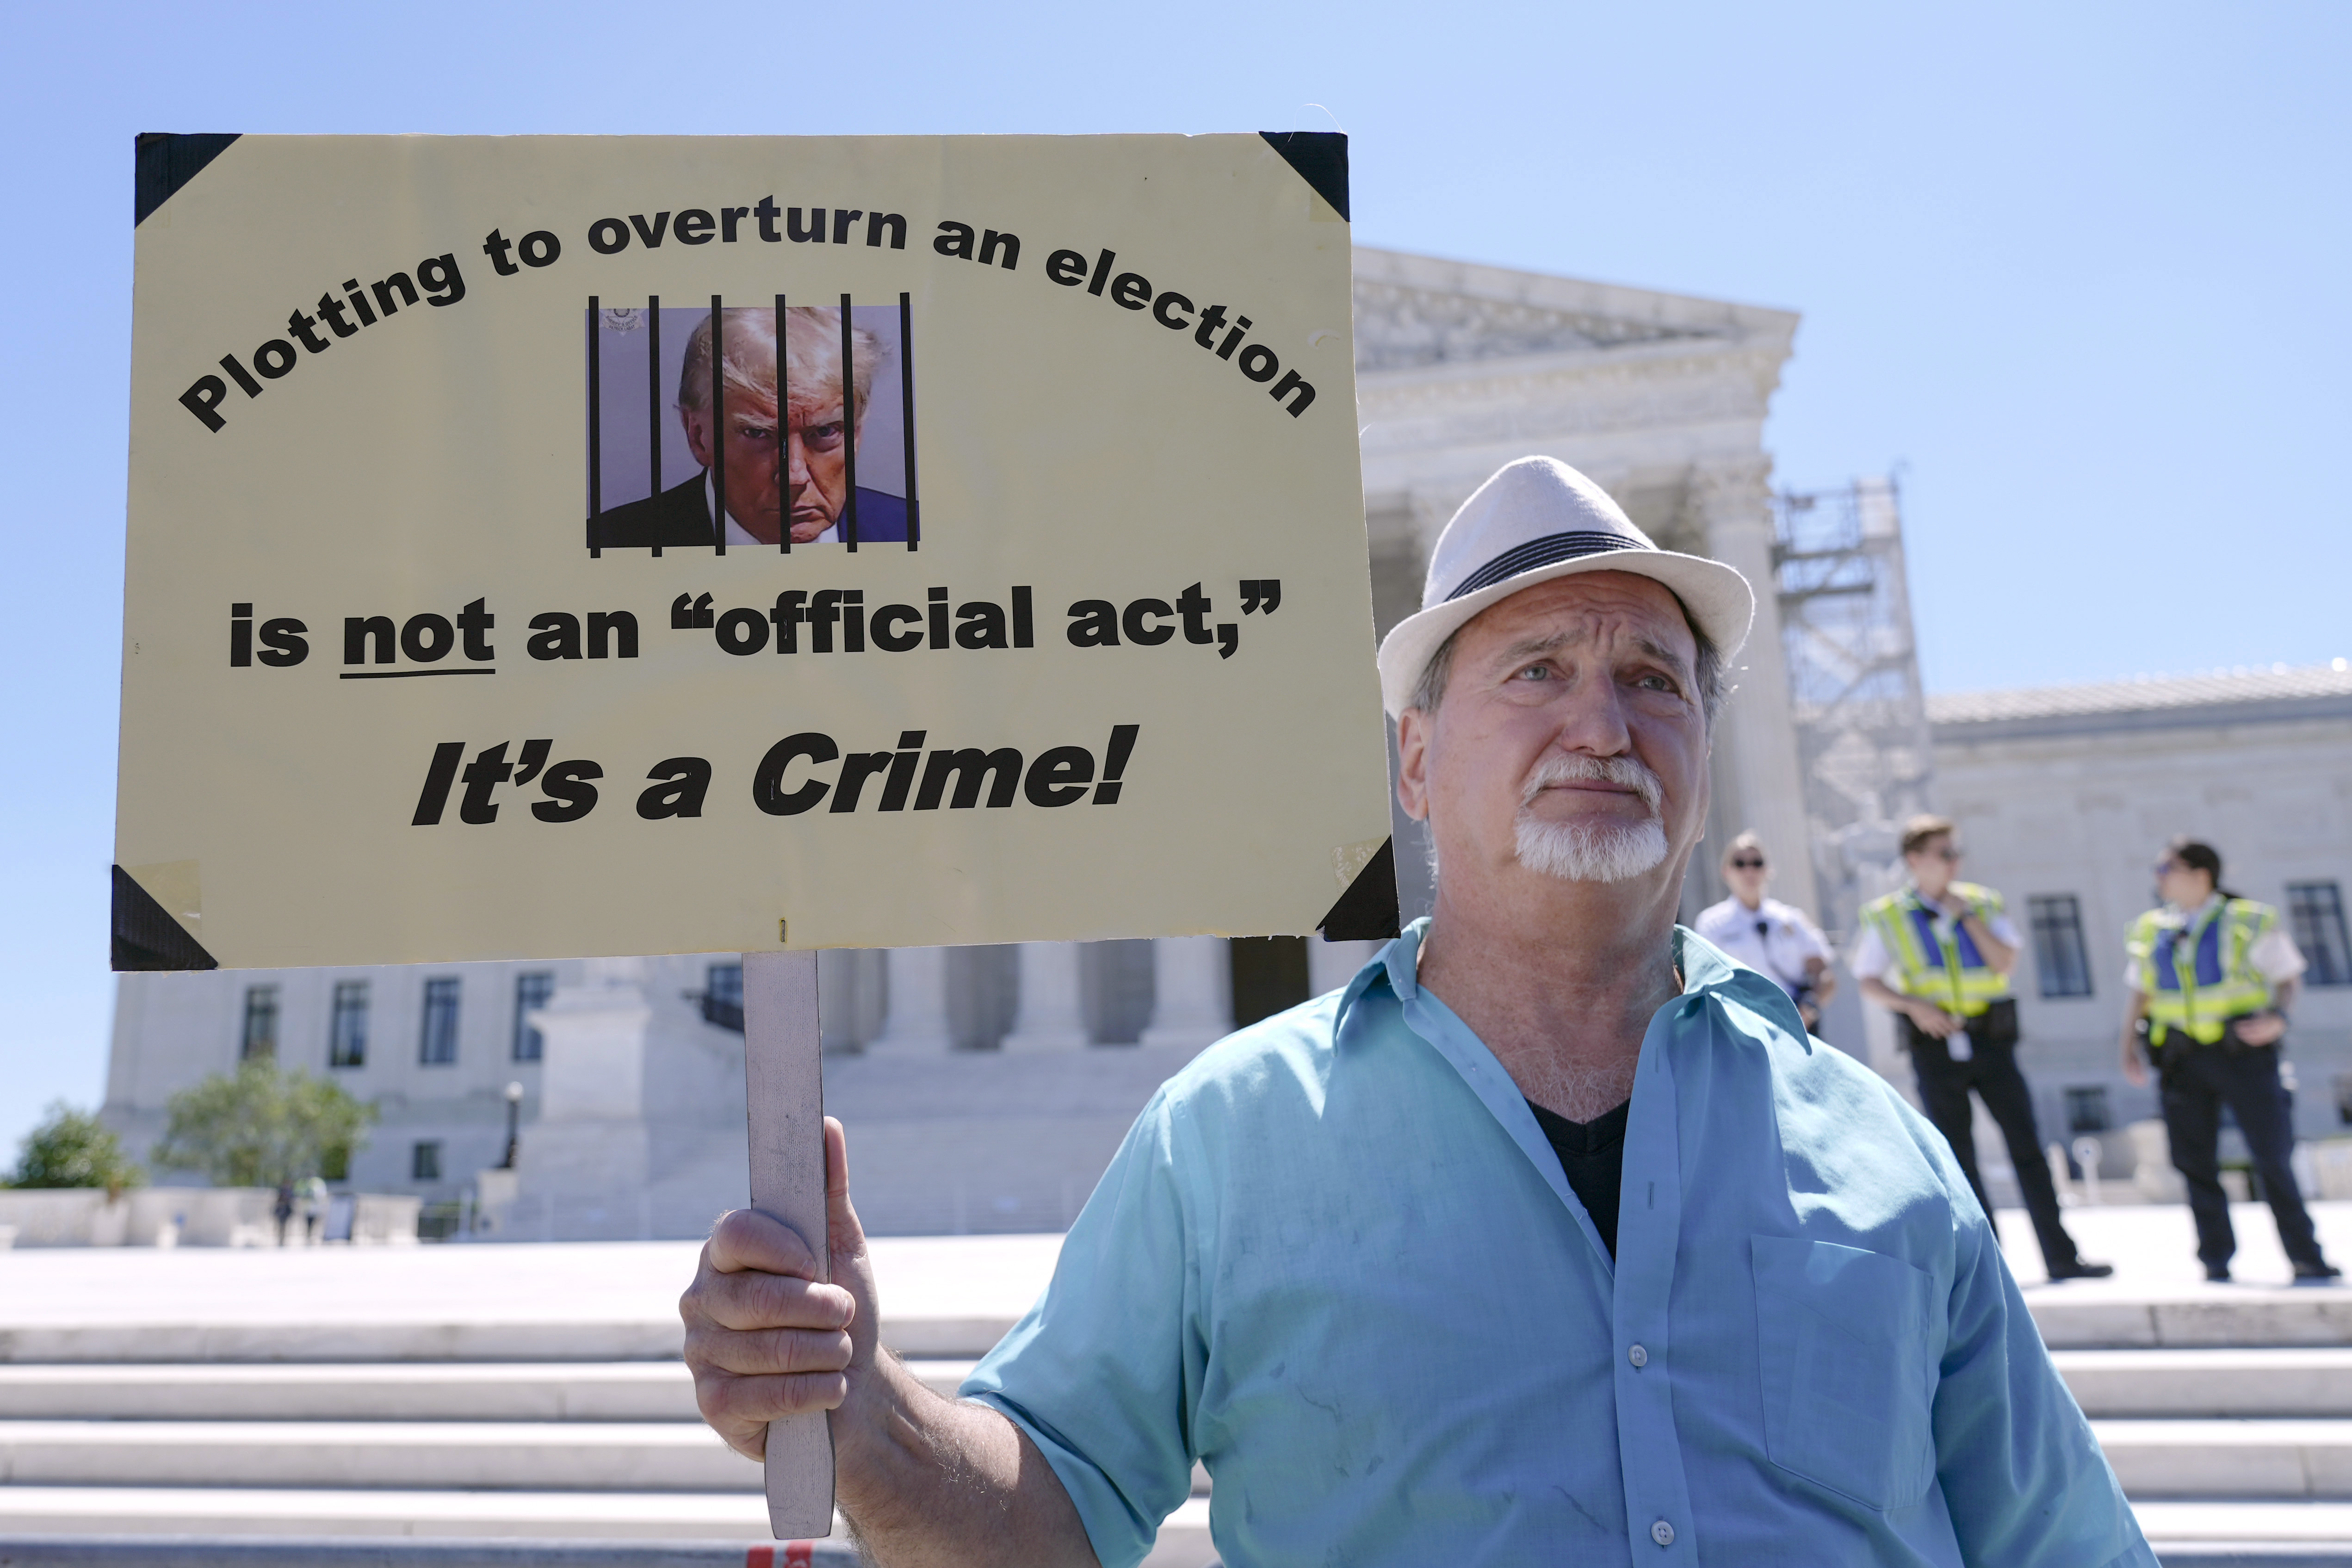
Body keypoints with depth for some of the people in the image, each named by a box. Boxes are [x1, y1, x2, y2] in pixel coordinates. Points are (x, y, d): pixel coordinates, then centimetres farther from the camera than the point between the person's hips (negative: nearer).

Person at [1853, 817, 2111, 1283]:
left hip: (1991, 1040, 1)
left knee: (2026, 1145, 1)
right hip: (1935, 1047, -1)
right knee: (1958, 1158, 4)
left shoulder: (1983, 903, 5)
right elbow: (1868, 981, 0)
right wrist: (1914, 1005, -14)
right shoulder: (1887, 916, -1)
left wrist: (1967, 914, -12)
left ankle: (2061, 1256, 8)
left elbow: (2004, 963, -7)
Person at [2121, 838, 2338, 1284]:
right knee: (2196, 1164, 5)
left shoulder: (2249, 921, -1)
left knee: (2273, 1159, -1)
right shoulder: (2150, 930, 9)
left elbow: (2288, 977, 2)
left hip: (2242, 1051, -3)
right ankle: (2216, 1261, 14)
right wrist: (2129, 1047, 5)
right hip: (2182, 1059, 3)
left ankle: (2307, 1259, 11)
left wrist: (2277, 1017, -17)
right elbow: (2138, 993, 15)